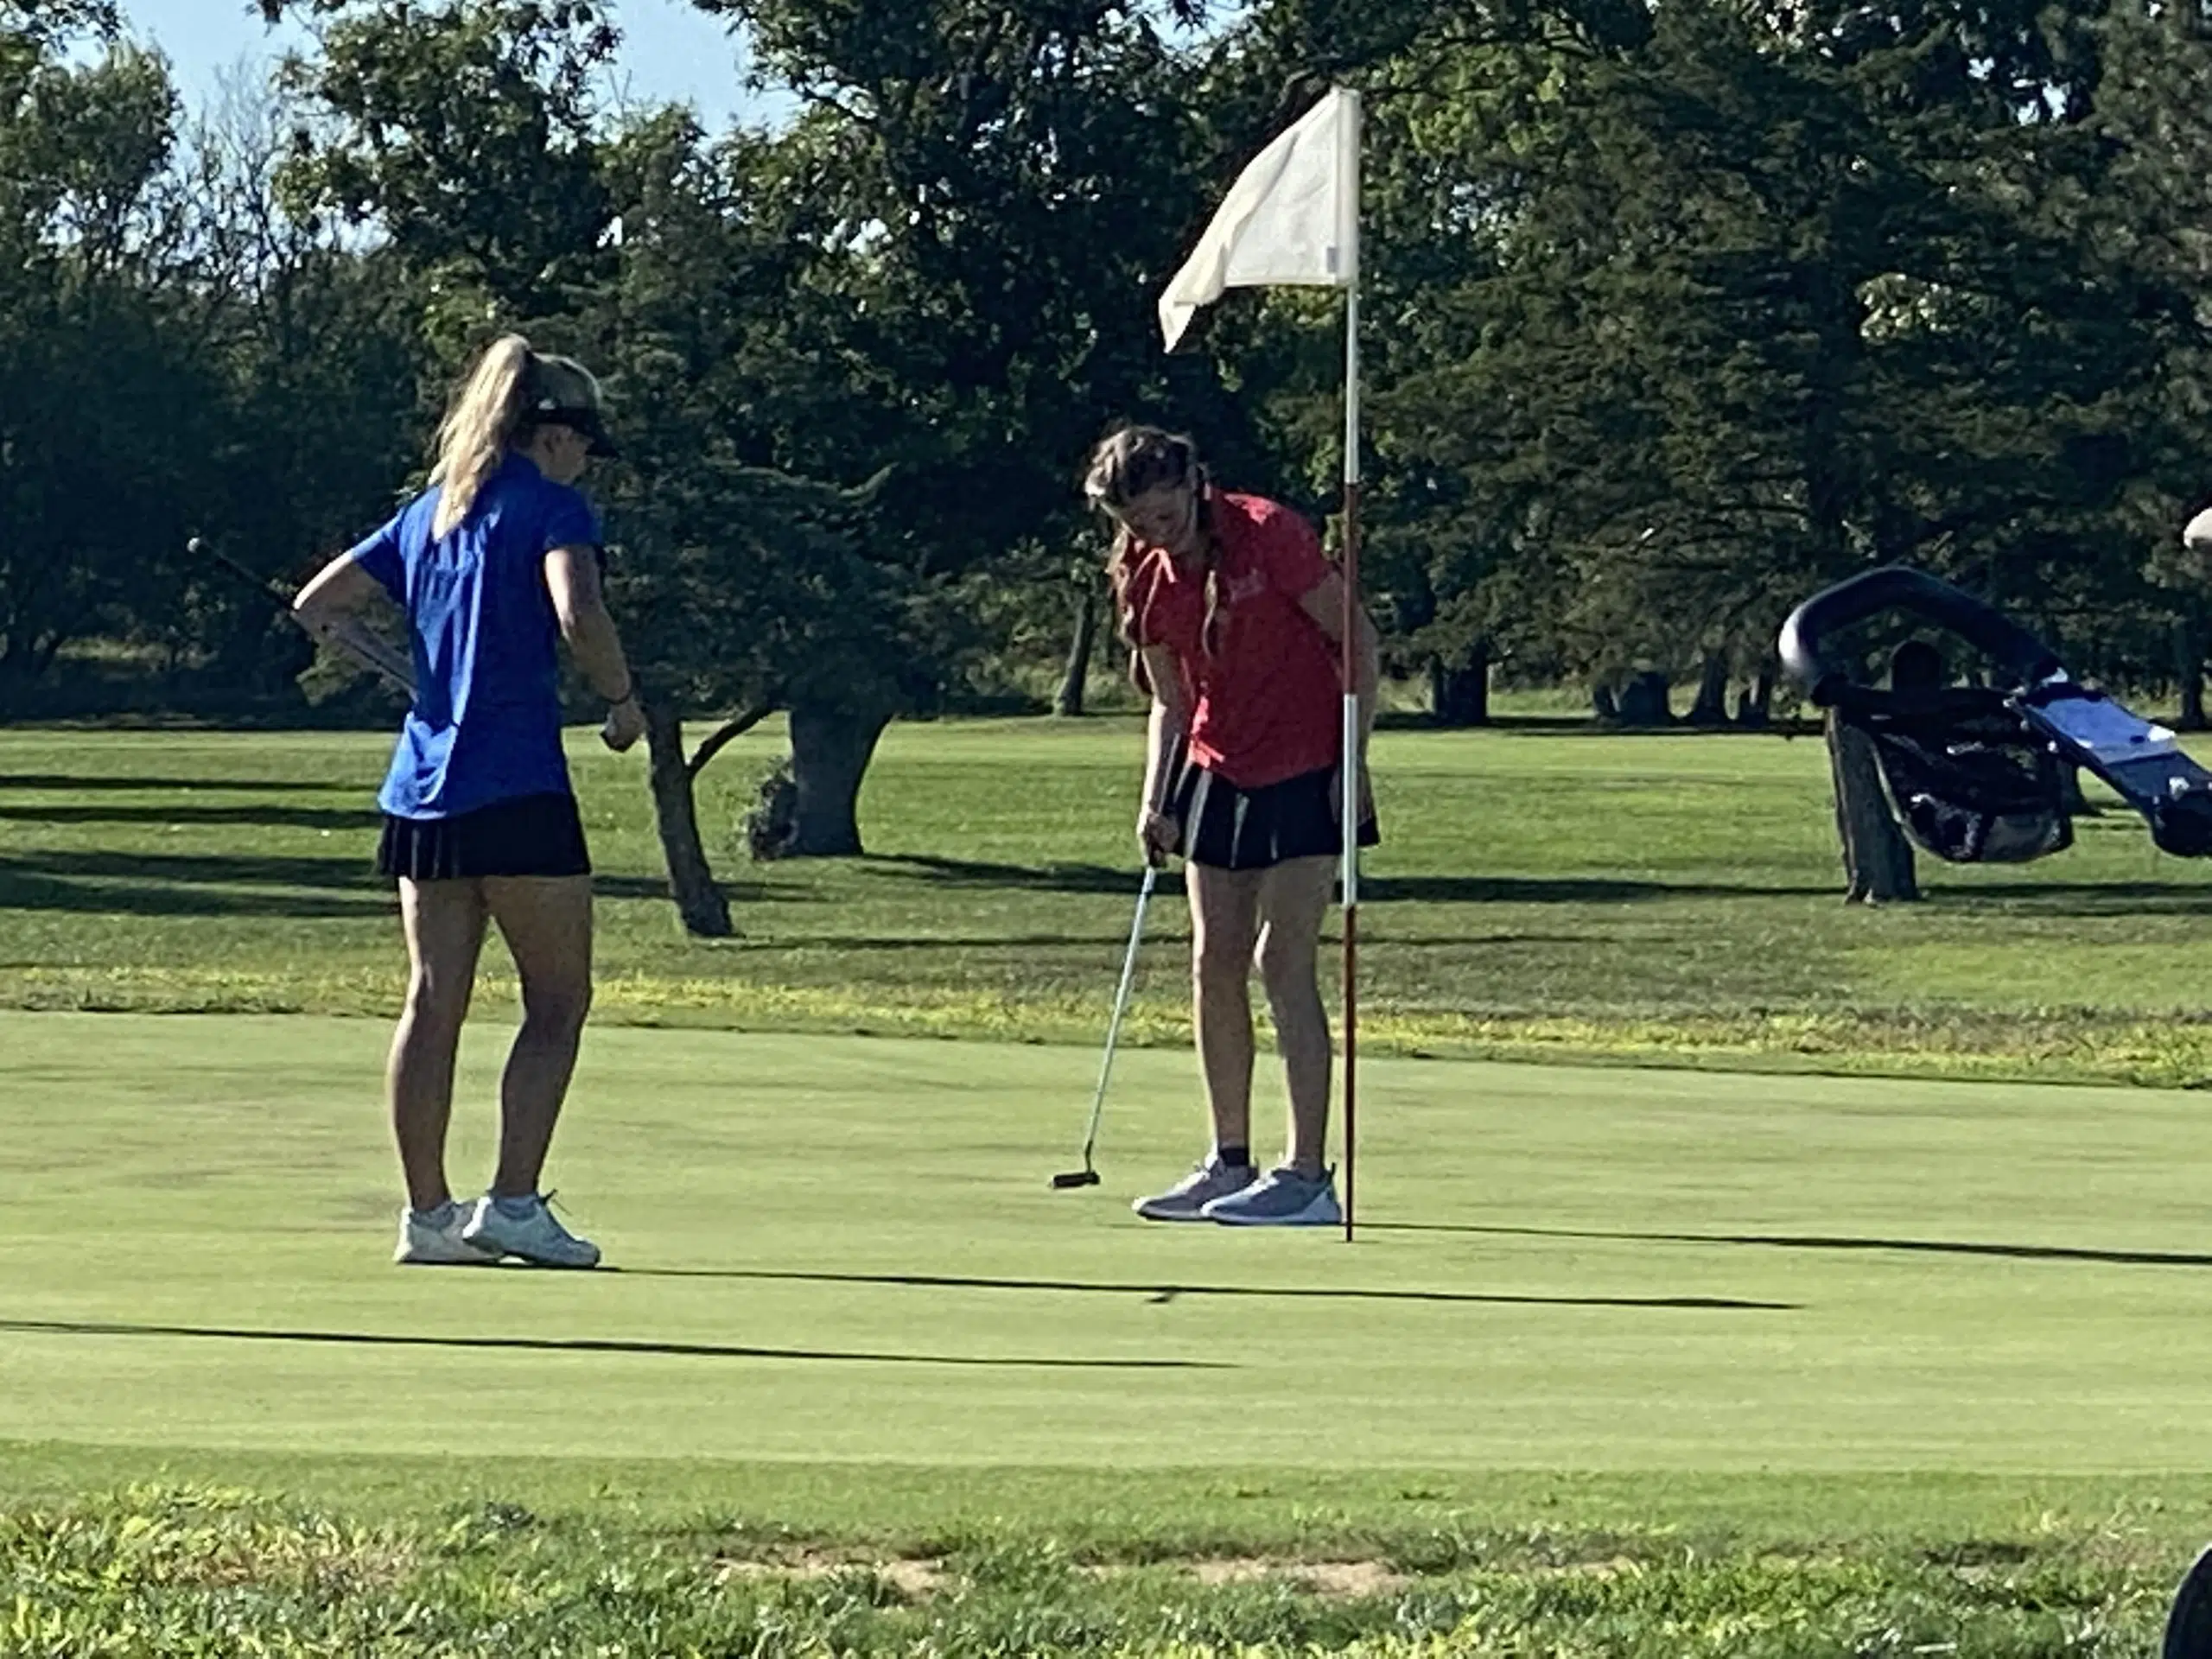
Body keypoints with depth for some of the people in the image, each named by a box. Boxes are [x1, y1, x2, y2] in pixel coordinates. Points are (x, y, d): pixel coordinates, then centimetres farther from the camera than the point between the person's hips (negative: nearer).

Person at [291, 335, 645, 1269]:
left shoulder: (428, 514, 15)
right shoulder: (550, 506, -5)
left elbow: (315, 605, 19)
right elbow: (579, 615, -22)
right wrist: (623, 701, -8)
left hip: (420, 791, 7)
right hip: (518, 789, -7)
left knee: (431, 1004, 7)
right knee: (556, 1002, 2)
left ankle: (427, 1214, 7)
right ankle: (513, 1206, -6)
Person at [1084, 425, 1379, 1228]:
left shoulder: (1268, 534, -15)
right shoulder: (1146, 580, 2)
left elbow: (1358, 642, -10)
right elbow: (1171, 703, 11)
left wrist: (1354, 761, -14)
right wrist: (1156, 800, -3)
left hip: (1304, 771, -6)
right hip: (1218, 775, 6)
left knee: (1283, 962, -11)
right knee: (1213, 965, 5)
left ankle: (1308, 1176, -10)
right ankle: (1230, 1163, 15)